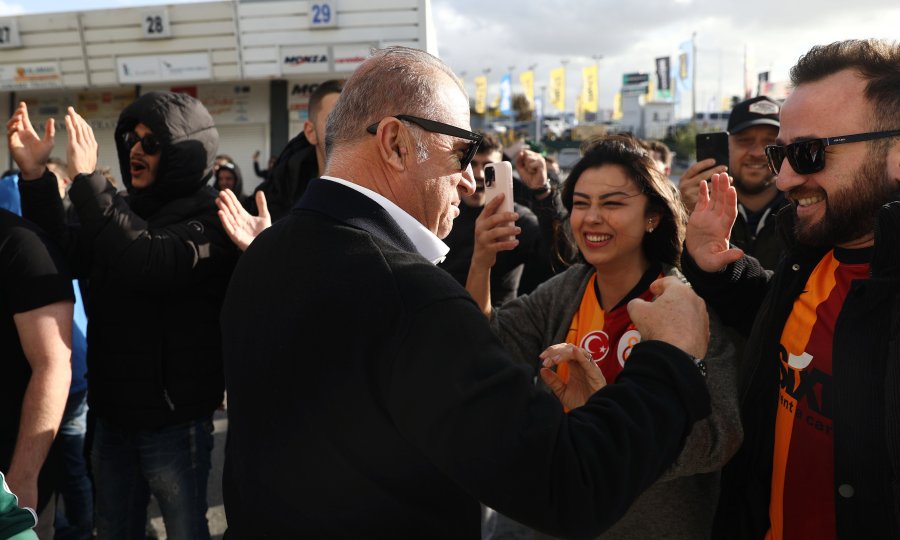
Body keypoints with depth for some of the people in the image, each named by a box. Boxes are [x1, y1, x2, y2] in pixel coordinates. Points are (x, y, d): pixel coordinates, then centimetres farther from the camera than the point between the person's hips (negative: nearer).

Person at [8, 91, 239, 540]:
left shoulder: (209, 220, -15)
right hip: (113, 415, 7)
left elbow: (148, 263, -32)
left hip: (173, 422, -6)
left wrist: (85, 178, -29)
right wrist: (35, 174, -8)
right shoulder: (128, 209, 7)